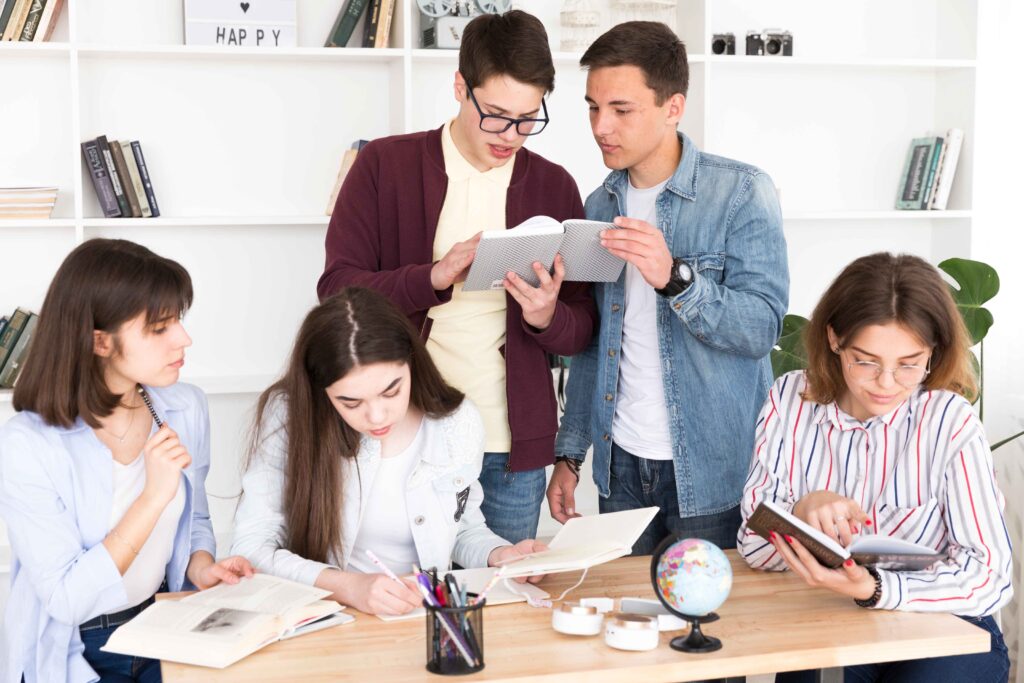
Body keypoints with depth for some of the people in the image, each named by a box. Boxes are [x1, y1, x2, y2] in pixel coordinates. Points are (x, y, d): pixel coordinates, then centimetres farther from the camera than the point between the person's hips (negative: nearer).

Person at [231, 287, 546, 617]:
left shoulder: (460, 424, -4)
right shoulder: (288, 415, -13)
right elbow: (251, 548, -15)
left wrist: (499, 555, -7)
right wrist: (347, 586, -29)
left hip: (422, 620, 3)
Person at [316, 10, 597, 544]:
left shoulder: (555, 187, 4)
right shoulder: (385, 165, -1)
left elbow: (583, 330, 7)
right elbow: (336, 289, -6)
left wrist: (548, 316, -16)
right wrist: (435, 277, -22)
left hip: (513, 450, 2)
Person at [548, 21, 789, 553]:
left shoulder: (742, 193, -9)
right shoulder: (600, 205, 7)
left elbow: (762, 327, -17)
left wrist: (674, 277, -32)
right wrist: (568, 453, 10)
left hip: (714, 469, -4)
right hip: (621, 464, 5)